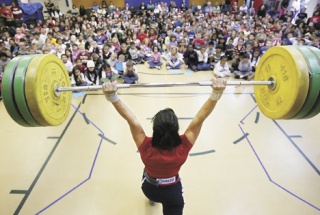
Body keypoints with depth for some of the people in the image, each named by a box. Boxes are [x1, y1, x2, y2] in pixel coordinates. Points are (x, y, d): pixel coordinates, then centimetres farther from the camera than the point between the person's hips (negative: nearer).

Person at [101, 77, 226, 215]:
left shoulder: (147, 148, -37)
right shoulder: (182, 147, -34)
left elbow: (130, 118, -43)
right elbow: (200, 118, -38)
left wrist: (112, 96, -47)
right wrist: (216, 93, -43)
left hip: (149, 188, 3)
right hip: (173, 192, -2)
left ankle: (153, 197, 67)